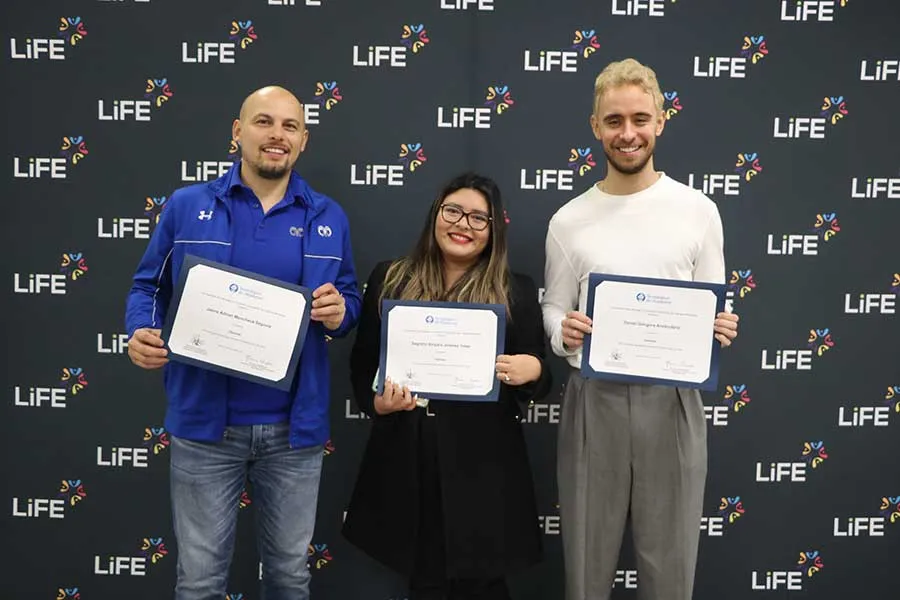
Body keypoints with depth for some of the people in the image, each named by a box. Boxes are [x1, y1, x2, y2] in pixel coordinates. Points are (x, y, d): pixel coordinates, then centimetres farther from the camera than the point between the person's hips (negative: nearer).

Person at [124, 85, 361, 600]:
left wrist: (339, 312, -13)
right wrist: (141, 333, -14)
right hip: (205, 422, -1)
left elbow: (350, 301, 10)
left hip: (294, 426, 2)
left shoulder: (328, 218, 4)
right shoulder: (186, 206, 0)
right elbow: (149, 287, 7)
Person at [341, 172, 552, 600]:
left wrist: (532, 371, -18)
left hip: (482, 463, -1)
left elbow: (537, 381, 5)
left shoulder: (516, 292, 2)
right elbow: (362, 363, 9)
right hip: (406, 460, 2)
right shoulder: (390, 280, 6)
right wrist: (377, 402, -10)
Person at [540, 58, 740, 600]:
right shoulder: (569, 220, 3)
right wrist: (562, 333, -14)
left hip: (671, 399, 0)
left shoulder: (698, 210, 1)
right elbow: (553, 310, 8)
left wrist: (722, 330, -16)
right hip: (593, 399, 1)